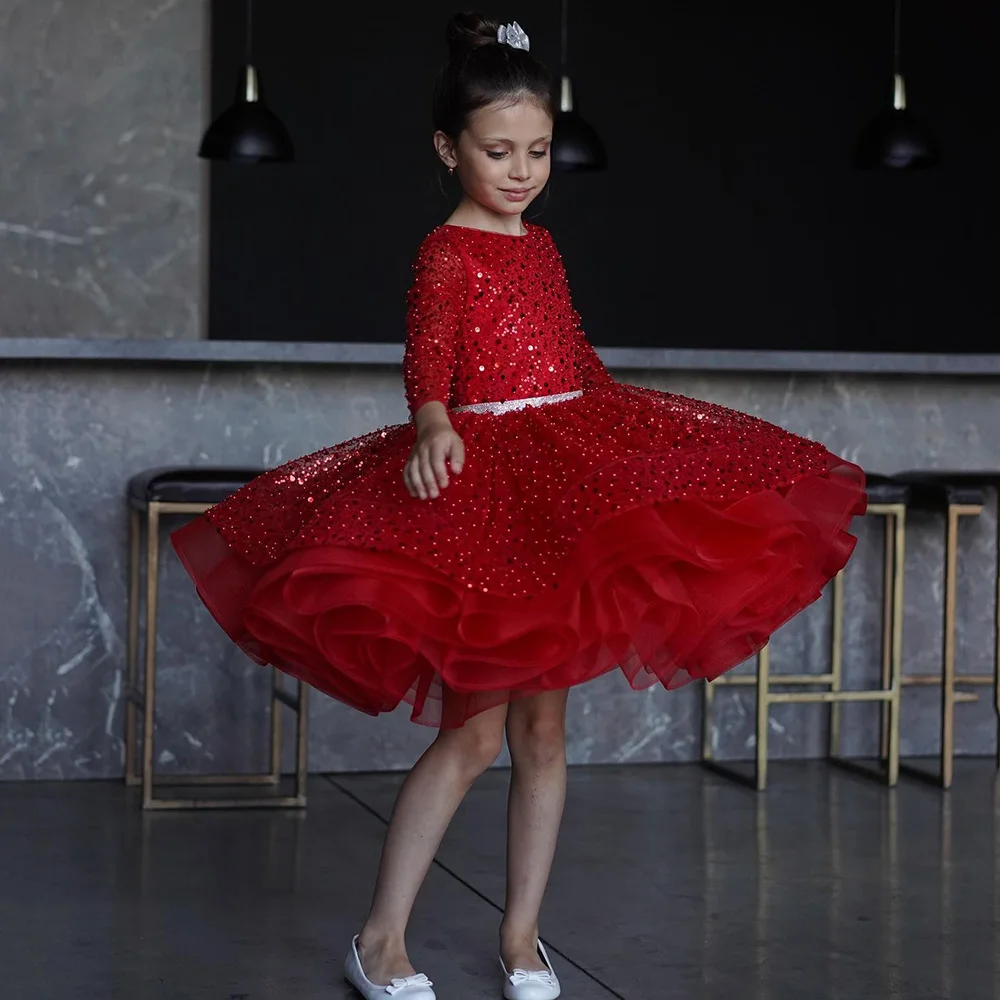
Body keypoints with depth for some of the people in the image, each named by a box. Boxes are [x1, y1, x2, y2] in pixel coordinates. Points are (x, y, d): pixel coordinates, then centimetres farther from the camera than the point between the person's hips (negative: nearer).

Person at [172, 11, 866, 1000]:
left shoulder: (541, 247, 15)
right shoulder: (445, 251, -6)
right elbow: (425, 354, -21)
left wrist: (651, 437, 29)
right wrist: (432, 423, -42)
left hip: (568, 492, 6)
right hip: (480, 480, -6)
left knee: (543, 725, 8)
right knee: (474, 730, -7)